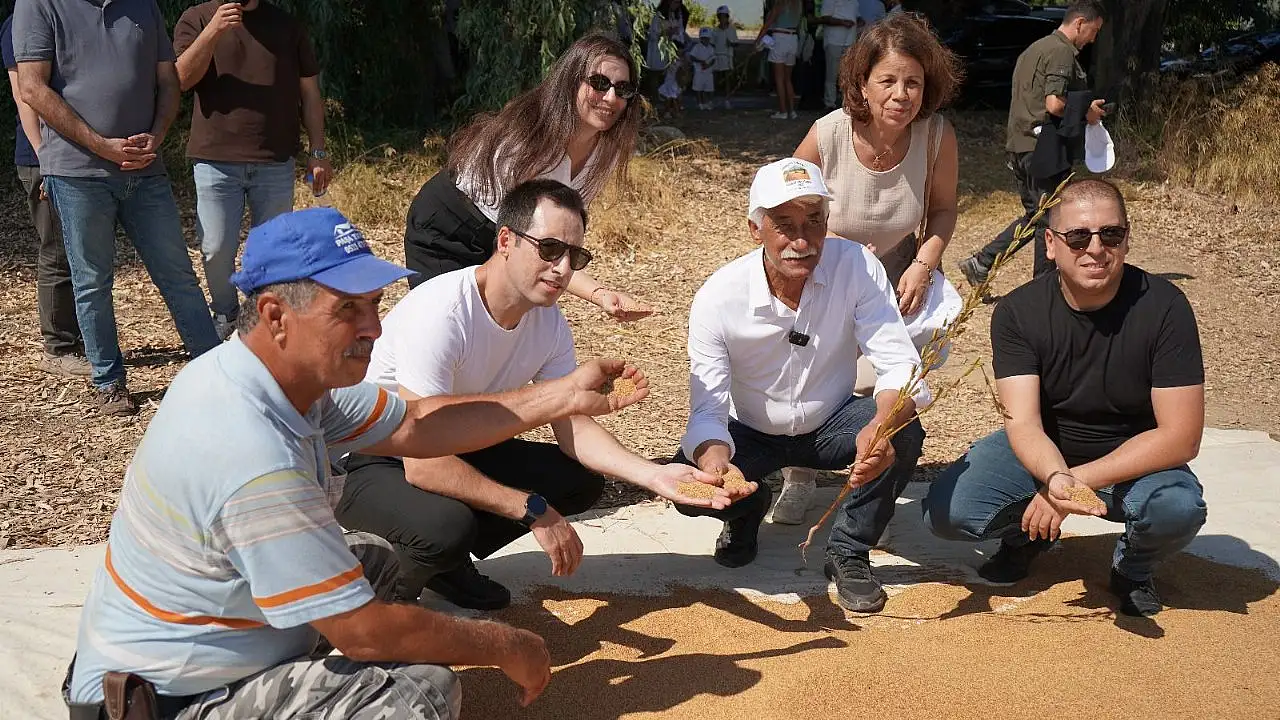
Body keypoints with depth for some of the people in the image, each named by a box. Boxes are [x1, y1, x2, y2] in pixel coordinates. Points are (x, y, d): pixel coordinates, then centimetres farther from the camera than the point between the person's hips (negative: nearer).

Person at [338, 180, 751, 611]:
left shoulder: (549, 324, -8)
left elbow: (573, 426, -4)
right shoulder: (441, 314, -32)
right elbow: (422, 464, -34)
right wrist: (534, 511, -32)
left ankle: (448, 561, 8)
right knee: (447, 525, -36)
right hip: (369, 462, -7)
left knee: (581, 481, -4)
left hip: (457, 448, 8)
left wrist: (655, 475, -21)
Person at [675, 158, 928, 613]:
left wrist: (881, 426, -51)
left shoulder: (856, 267, -23)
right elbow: (708, 412, -25)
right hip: (751, 434, 0)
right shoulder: (716, 300, -24)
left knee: (905, 434, -30)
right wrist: (715, 464, -50)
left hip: (832, 424, 0)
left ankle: (849, 552, -4)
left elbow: (900, 366, -27)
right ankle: (748, 508, 13)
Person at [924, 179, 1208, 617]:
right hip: (1042, 452, 2)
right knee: (945, 511, -21)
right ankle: (1027, 534, 14)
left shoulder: (1163, 307, -21)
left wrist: (1079, 479, -31)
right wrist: (1054, 478, -46)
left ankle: (1134, 566, 3)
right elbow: (1023, 424, -23)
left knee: (1180, 509, -35)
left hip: (1132, 458, -1)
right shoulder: (1018, 311, -16)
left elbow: (1181, 437, -23)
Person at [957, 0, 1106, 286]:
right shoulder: (1062, 52, -13)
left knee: (1034, 216, 18)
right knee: (1049, 220, 2)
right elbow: (1054, 104, -24)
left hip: (1020, 147, 9)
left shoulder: (1035, 49, 18)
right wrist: (1086, 112, -7)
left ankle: (981, 263, 12)